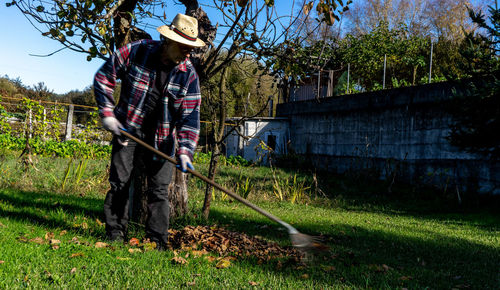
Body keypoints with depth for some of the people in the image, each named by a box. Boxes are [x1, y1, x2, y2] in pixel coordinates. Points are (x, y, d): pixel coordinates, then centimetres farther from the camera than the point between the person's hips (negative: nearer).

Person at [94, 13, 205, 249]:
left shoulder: (188, 75, -9)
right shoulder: (134, 52, -13)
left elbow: (190, 116, -12)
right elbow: (103, 78, -2)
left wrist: (185, 150, -24)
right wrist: (107, 113, -7)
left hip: (161, 139, 1)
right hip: (127, 131, -1)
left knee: (159, 190, 2)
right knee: (119, 184, 5)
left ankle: (157, 242, 13)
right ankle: (115, 235, 20)